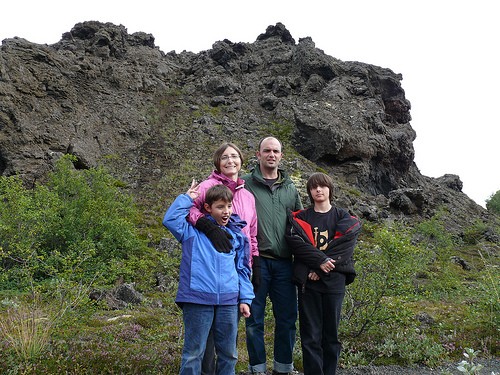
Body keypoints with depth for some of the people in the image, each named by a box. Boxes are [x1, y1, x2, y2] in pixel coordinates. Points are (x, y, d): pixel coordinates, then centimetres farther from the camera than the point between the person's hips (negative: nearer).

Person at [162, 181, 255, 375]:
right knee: (193, 352, 4)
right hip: (197, 300, -3)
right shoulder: (193, 231, 4)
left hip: (229, 301, 4)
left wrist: (245, 298, 8)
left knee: (229, 353, 13)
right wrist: (187, 198, -1)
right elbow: (170, 219, -10)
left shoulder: (237, 235, 13)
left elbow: (243, 269, 14)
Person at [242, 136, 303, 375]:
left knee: (287, 318, 8)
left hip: (284, 263, 4)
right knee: (255, 320, 4)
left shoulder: (290, 189, 15)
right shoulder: (246, 184, 2)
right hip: (256, 260, -4)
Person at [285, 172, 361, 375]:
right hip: (308, 282, 0)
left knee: (331, 333, 7)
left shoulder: (344, 218, 8)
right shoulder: (300, 218, 9)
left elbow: (344, 247, -5)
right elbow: (296, 242, -7)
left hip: (334, 282, 0)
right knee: (311, 335, 1)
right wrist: (320, 260, -19)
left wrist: (321, 270, -14)